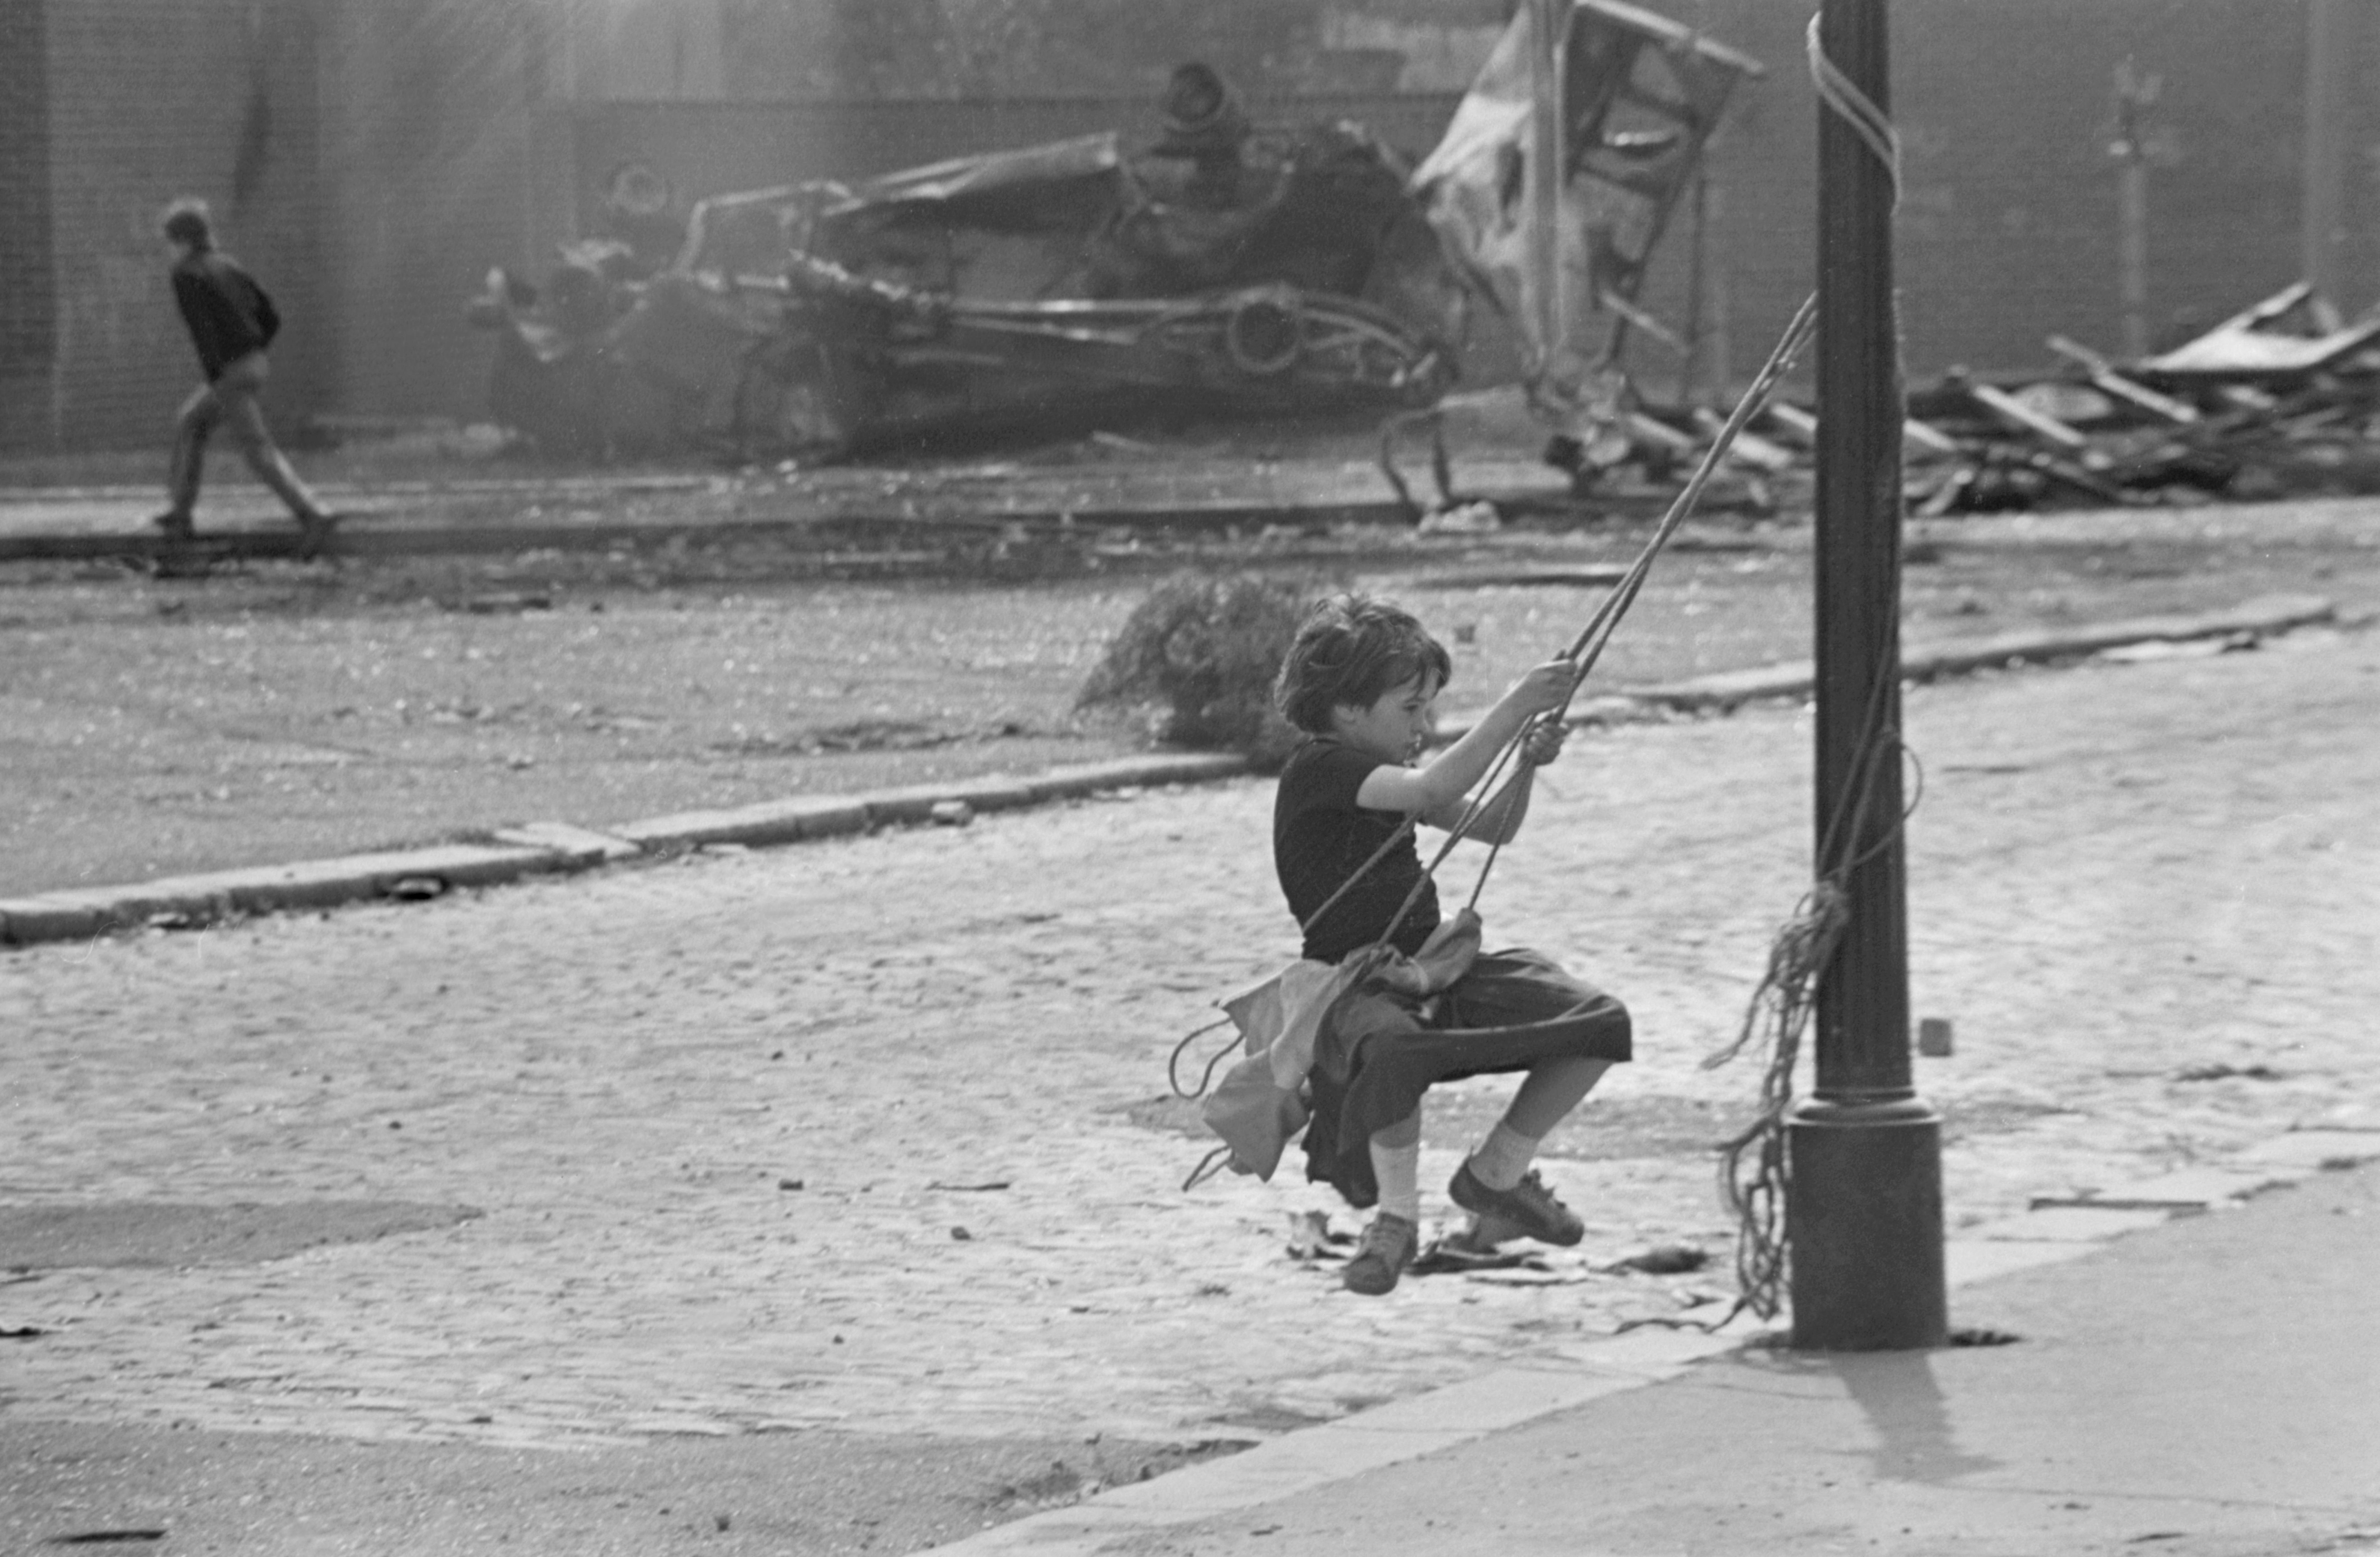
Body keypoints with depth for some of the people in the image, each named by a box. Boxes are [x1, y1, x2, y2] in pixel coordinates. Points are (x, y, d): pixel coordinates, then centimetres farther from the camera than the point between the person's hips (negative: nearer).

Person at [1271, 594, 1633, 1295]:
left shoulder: (1384, 771, 16)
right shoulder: (1317, 771, -14)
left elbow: (1490, 828, 21)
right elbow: (1429, 790, -30)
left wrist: (1526, 765, 1)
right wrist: (1513, 708, -28)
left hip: (1431, 967, 9)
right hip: (1356, 986, -8)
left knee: (1600, 1021, -6)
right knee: (1396, 1050, -44)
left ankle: (1495, 1174, 11)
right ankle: (1397, 1216, -17)